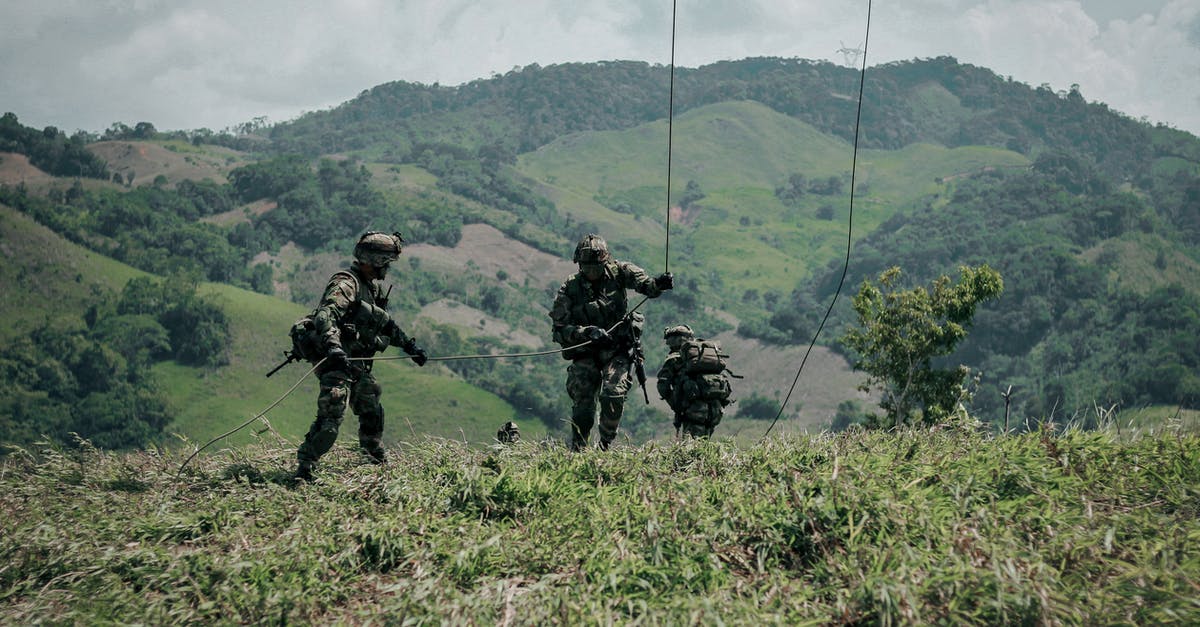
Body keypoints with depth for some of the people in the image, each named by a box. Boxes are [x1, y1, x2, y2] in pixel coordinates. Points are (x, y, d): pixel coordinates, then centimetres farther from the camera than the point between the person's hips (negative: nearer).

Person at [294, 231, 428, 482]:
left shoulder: (373, 287, 15)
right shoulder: (346, 283, -15)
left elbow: (386, 323, 30)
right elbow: (324, 315, -31)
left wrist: (410, 346, 31)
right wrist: (332, 346, -46)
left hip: (359, 364, 10)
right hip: (338, 361, -10)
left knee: (372, 413, 20)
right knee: (331, 418, -18)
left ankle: (378, 461, 37)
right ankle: (304, 469, -14)